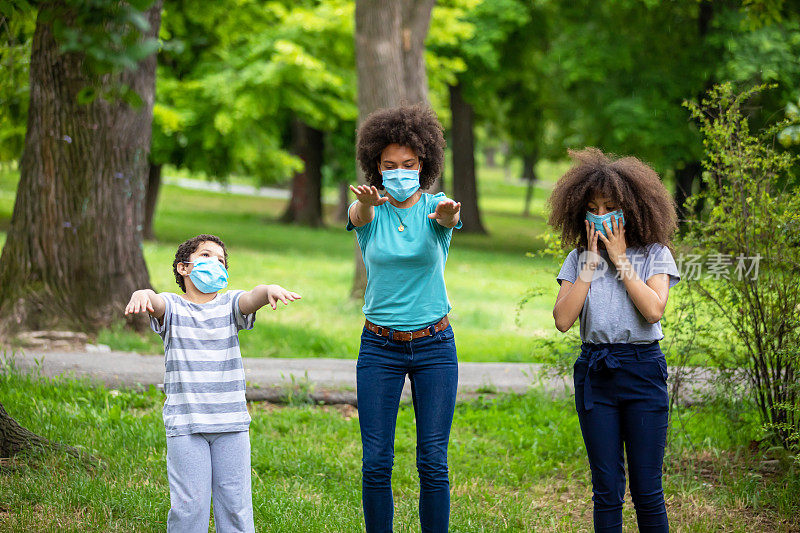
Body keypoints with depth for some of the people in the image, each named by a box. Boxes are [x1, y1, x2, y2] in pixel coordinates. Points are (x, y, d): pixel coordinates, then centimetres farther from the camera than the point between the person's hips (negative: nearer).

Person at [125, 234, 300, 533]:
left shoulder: (229, 305, 7)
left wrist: (270, 290, -38)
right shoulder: (172, 307, 1)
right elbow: (157, 303, -21)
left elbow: (251, 298, -14)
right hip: (184, 425, -2)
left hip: (231, 422, 2)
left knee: (235, 502, 4)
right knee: (189, 503, -2)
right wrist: (143, 294, -47)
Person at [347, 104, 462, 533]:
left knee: (433, 462, -2)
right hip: (379, 347, 1)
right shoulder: (368, 210, -2)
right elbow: (359, 217, -27)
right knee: (375, 462, -3)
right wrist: (367, 202, -53)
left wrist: (448, 216, -55)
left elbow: (449, 217, -28)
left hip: (435, 346, 0)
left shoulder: (434, 207, -3)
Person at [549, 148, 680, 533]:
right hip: (594, 369, 2)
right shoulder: (578, 259, 8)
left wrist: (619, 260, -8)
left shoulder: (655, 254, 3)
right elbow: (562, 319, -4)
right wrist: (590, 265, -5)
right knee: (606, 489, 3)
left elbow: (653, 309, -14)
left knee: (646, 489, -1)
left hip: (643, 369, -2)